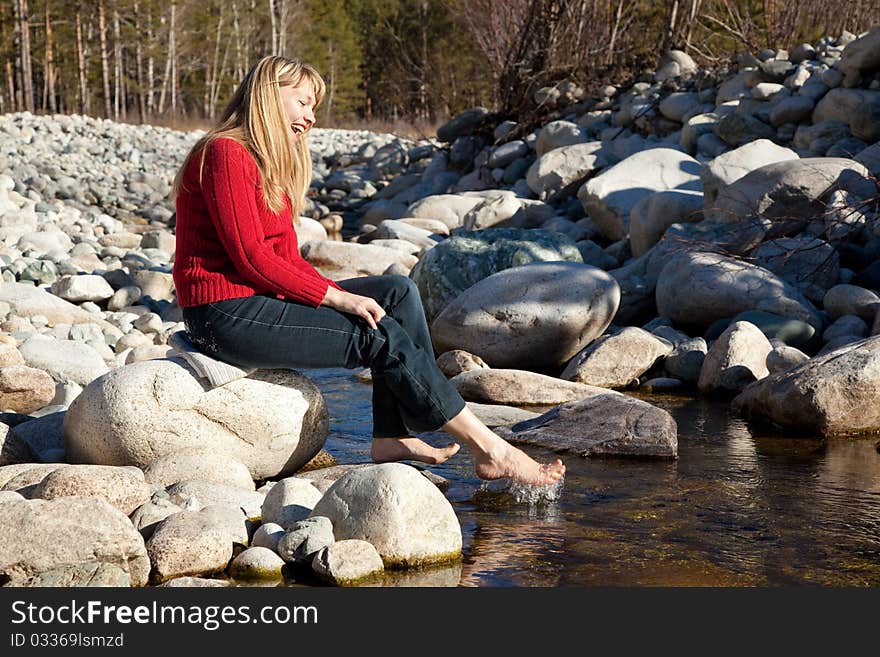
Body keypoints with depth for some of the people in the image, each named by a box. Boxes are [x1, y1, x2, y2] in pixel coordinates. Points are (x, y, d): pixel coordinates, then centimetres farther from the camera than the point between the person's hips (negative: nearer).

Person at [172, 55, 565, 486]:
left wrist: (347, 299, -1)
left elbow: (288, 260, 15)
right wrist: (337, 297, -17)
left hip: (263, 298, 10)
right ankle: (490, 450, -10)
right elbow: (252, 258, -18)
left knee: (398, 293, -2)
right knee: (381, 335, -16)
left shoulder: (270, 165, 20)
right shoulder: (226, 154, -11)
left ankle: (394, 437, -13)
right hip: (226, 316, -10)